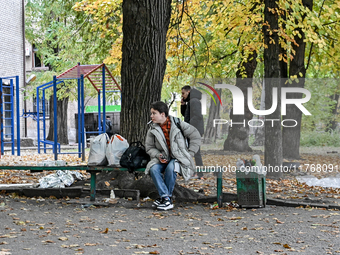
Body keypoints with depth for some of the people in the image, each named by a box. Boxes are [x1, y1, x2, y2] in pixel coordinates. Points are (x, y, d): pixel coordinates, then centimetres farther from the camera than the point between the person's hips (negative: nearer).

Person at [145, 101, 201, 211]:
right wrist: (158, 155, -11)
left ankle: (164, 197, -21)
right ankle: (166, 198, -29)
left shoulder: (177, 124, -5)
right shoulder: (152, 129, 4)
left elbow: (195, 136, 1)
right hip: (162, 159, 3)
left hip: (178, 158, -3)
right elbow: (149, 147, 10)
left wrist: (189, 153, -2)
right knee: (153, 168, -30)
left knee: (171, 168, -37)